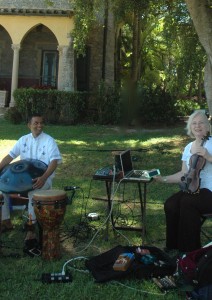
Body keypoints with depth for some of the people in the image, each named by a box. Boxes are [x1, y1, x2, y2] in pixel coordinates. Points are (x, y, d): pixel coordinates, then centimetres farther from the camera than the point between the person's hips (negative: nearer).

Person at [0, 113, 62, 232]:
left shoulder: (49, 140, -9)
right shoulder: (23, 139, 6)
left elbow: (54, 161, -20)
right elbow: (10, 156, 6)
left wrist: (44, 178, -36)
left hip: (43, 177, -5)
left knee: (33, 191, -36)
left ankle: (32, 225, -24)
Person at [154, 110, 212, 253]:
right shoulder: (188, 147, 14)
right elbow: (184, 174, 15)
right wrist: (164, 179, 6)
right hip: (193, 190, 6)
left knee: (186, 202, -30)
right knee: (170, 204, -19)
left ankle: (191, 251, -14)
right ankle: (175, 248, -4)